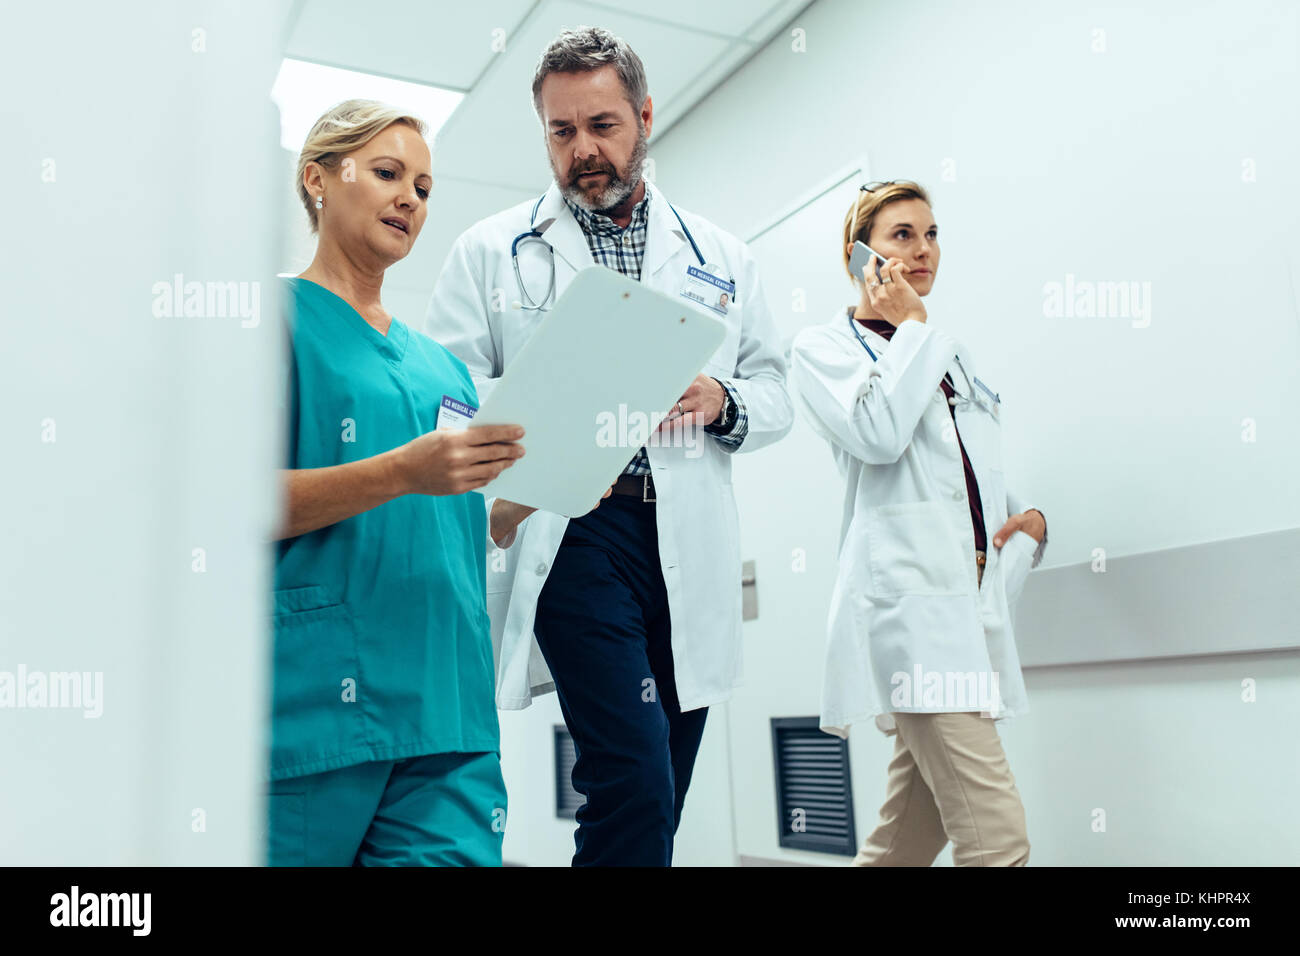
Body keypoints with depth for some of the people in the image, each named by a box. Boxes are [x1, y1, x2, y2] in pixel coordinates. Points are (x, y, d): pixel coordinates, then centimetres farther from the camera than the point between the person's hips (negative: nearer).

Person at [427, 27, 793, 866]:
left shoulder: (722, 256, 18)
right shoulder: (491, 251, 11)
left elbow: (775, 396, 17)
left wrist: (721, 402, -6)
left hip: (692, 547, 4)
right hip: (570, 531, -3)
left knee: (656, 807, 9)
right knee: (635, 789, -15)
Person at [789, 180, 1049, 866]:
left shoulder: (951, 357, 25)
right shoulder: (821, 348, 4)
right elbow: (878, 434, -15)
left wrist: (1029, 517, 9)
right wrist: (911, 326, -2)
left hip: (975, 602, 7)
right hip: (907, 598, -7)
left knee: (907, 840, 10)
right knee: (997, 840, -15)